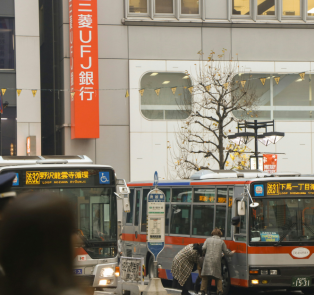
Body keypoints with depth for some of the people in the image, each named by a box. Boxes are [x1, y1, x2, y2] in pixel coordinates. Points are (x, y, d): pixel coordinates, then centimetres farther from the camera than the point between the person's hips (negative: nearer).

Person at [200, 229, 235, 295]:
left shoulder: (208, 240, 12)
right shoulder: (221, 241, 10)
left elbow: (204, 248, 1)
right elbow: (226, 252, 13)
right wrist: (231, 253, 33)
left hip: (207, 260, 1)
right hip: (216, 261, -1)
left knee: (205, 277, 5)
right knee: (218, 278, 8)